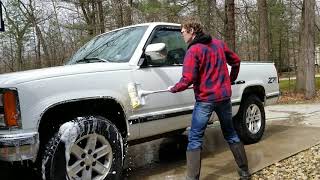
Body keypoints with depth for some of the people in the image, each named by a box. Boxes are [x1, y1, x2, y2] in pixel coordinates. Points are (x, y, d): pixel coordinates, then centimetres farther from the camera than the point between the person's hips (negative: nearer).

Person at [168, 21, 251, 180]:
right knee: (230, 134, 19)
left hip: (205, 99, -6)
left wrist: (173, 89, -3)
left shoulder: (193, 50, -11)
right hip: (224, 96, 7)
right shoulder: (219, 43, 9)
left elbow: (188, 79, -19)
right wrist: (231, 80, 30)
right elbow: (236, 61, 18)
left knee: (195, 139, 1)